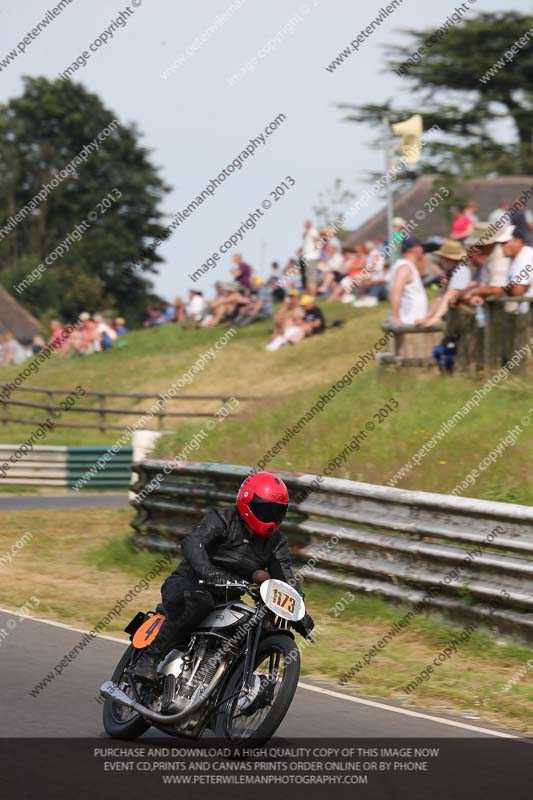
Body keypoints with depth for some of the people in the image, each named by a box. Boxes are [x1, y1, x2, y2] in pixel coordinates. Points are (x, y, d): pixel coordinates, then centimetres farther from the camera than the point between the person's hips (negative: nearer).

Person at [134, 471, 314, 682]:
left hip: (226, 600, 6)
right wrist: (208, 573, -48)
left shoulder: (277, 543, 7)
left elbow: (286, 579, 2)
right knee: (199, 600, -40)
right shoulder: (222, 520, -12)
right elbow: (192, 543, -29)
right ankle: (151, 657, -32)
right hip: (185, 585, -6)